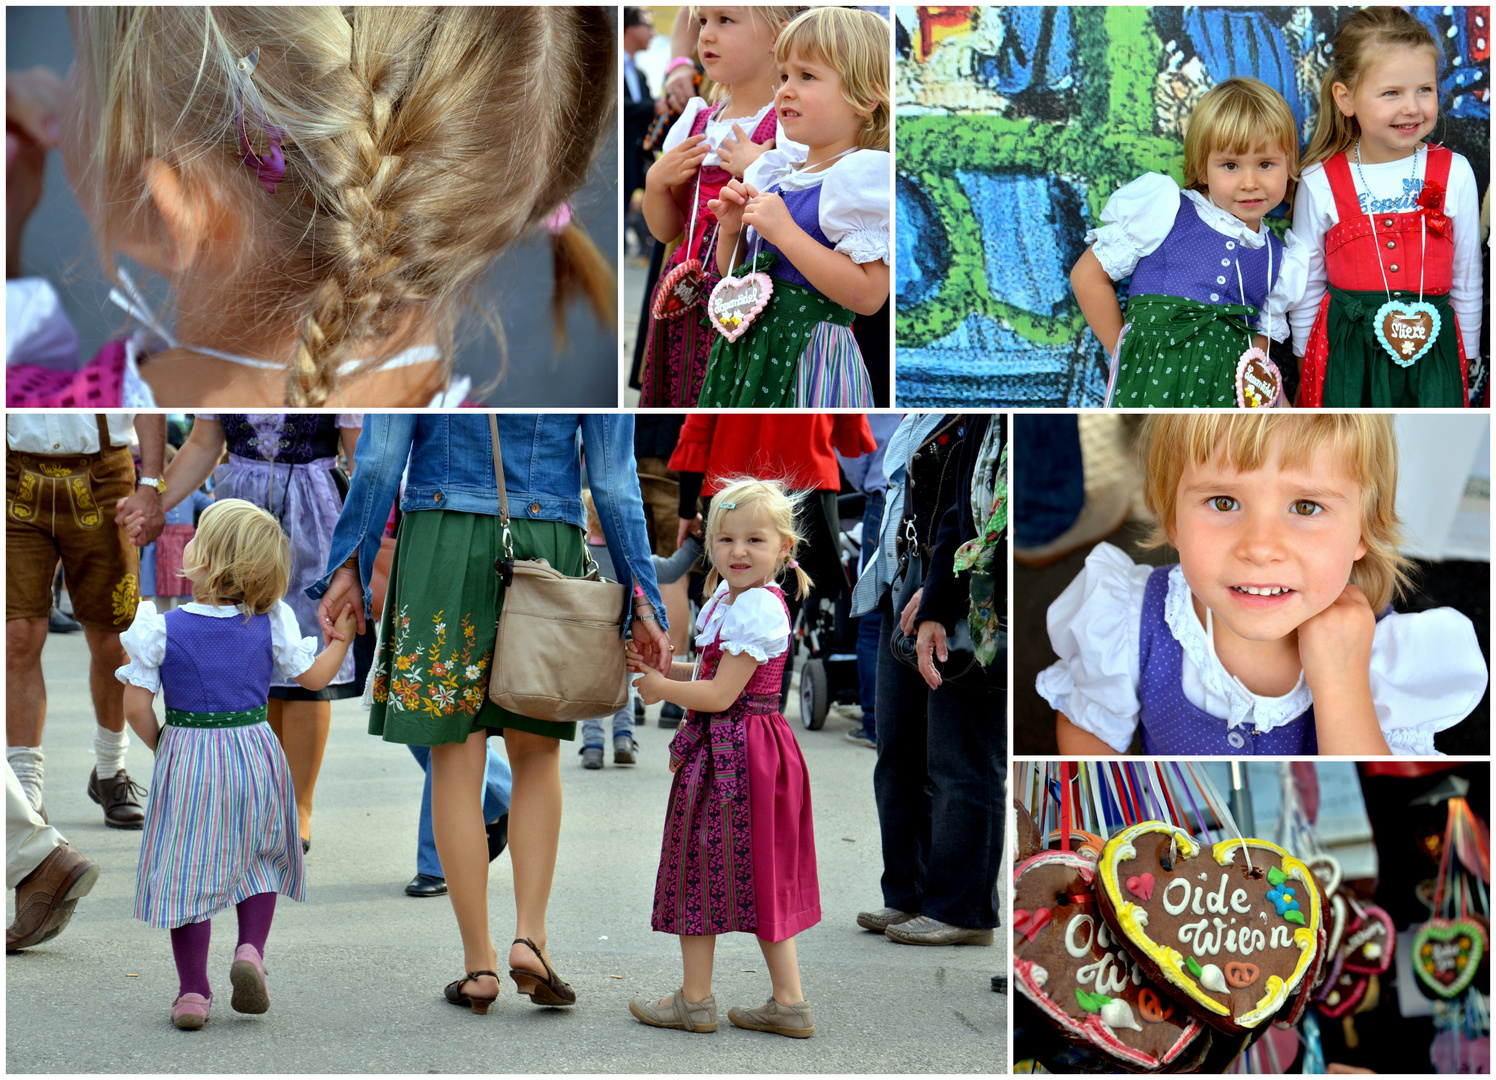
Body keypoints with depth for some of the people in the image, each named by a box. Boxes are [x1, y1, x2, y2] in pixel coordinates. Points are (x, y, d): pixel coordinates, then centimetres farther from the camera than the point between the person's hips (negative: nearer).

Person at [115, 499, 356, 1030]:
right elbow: (314, 676, 3)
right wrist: (341, 636, 20)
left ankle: (192, 992, 7)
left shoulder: (161, 630, -12)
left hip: (186, 759, -2)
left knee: (186, 873, 7)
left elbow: (136, 707, -11)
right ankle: (251, 950, -1)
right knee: (258, 861, 21)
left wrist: (159, 744, 8)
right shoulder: (272, 623, -7)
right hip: (254, 753, 2)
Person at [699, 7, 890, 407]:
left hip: (808, 358, -7)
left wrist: (784, 231, -22)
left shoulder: (863, 176, -12)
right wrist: (732, 231, -1)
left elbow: (868, 295, -23)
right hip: (747, 351, 7)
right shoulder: (773, 170, 11)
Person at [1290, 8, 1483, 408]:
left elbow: (1468, 277, 8)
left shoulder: (1454, 173, -1)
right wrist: (1306, 361, 11)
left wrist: (1466, 356, 12)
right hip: (1345, 352, -1)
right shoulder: (1320, 183, -4)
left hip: (1432, 347, 1)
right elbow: (1307, 284, 7)